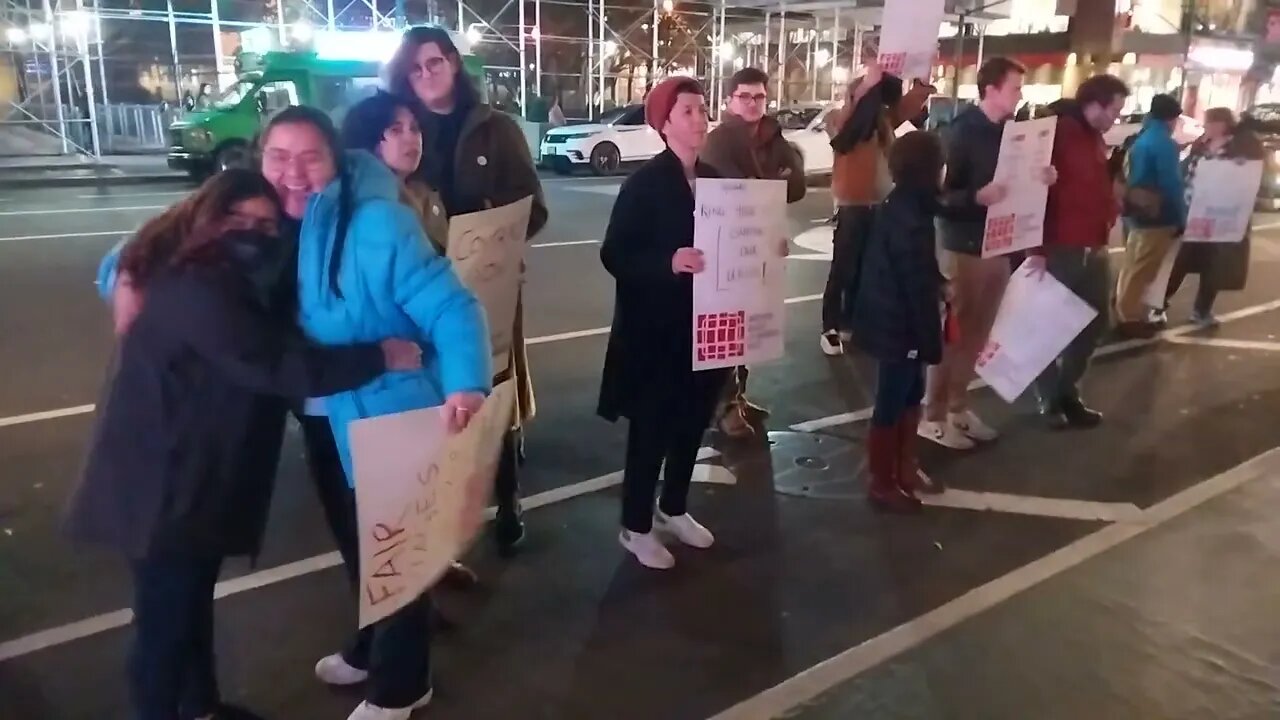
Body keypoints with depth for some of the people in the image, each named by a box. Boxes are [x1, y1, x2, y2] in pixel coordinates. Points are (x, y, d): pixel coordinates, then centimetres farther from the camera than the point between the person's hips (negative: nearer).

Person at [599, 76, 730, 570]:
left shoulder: (714, 178, 7)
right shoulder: (644, 183, -13)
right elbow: (614, 255, -18)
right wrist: (668, 262, -31)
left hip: (704, 325, 7)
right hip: (655, 330, -7)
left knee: (693, 423, 16)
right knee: (651, 428, 3)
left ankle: (673, 509, 36)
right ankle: (636, 527, 20)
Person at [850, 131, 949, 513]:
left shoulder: (899, 205, 6)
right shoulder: (910, 221, -25)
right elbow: (918, 287, -23)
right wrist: (931, 340, -18)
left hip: (891, 317, 10)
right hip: (900, 325, -10)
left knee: (910, 394, 21)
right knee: (891, 403, 3)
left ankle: (905, 469, 36)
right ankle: (881, 483, 17)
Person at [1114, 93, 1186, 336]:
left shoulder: (1142, 139, 10)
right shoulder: (1165, 144, -17)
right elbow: (1171, 184, -20)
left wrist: (1131, 203, 19)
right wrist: (1180, 218, -14)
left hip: (1139, 211, 9)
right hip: (1158, 215, -9)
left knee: (1133, 266, 18)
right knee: (1142, 270, -1)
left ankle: (1125, 313, 29)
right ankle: (1129, 318, 6)